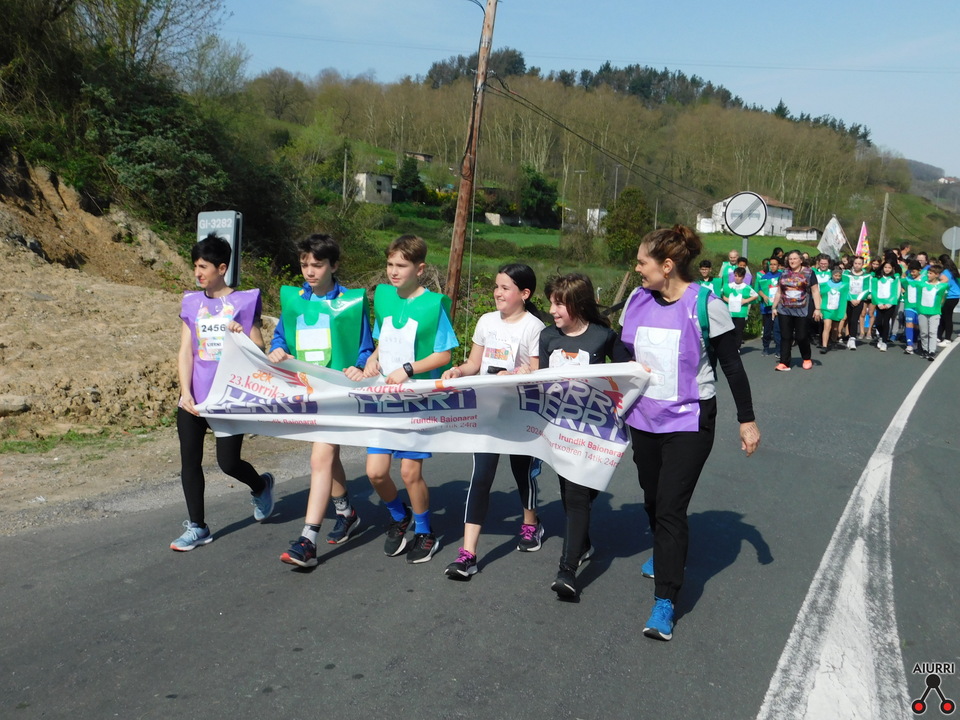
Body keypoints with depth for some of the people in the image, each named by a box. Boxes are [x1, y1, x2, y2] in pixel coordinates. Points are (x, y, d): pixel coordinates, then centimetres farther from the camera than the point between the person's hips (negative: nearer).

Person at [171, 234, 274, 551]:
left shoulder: (244, 301, -1)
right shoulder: (192, 302, 9)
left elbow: (259, 350, 0)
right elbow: (185, 351, 6)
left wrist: (243, 336, -21)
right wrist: (185, 392, -5)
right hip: (194, 397, 4)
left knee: (228, 462, -4)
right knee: (189, 461, 4)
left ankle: (261, 485, 30)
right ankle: (197, 527, 18)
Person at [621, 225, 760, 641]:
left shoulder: (705, 306, -13)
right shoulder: (637, 301, 1)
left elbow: (731, 365, -5)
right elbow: (623, 353, 13)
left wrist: (747, 420, -2)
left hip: (689, 422, -5)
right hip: (644, 417, 6)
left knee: (671, 507, -9)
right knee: (652, 498, 18)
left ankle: (665, 602, -2)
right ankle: (666, 556, 47)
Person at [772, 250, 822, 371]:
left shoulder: (808, 273, 2)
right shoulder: (784, 273, 13)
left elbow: (815, 291, -1)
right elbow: (779, 292, 18)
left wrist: (817, 308, -7)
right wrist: (774, 307, 15)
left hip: (802, 311, -3)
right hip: (784, 311, 3)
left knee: (802, 337, 0)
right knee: (785, 337, -1)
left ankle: (807, 359, 24)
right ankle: (784, 363, -1)